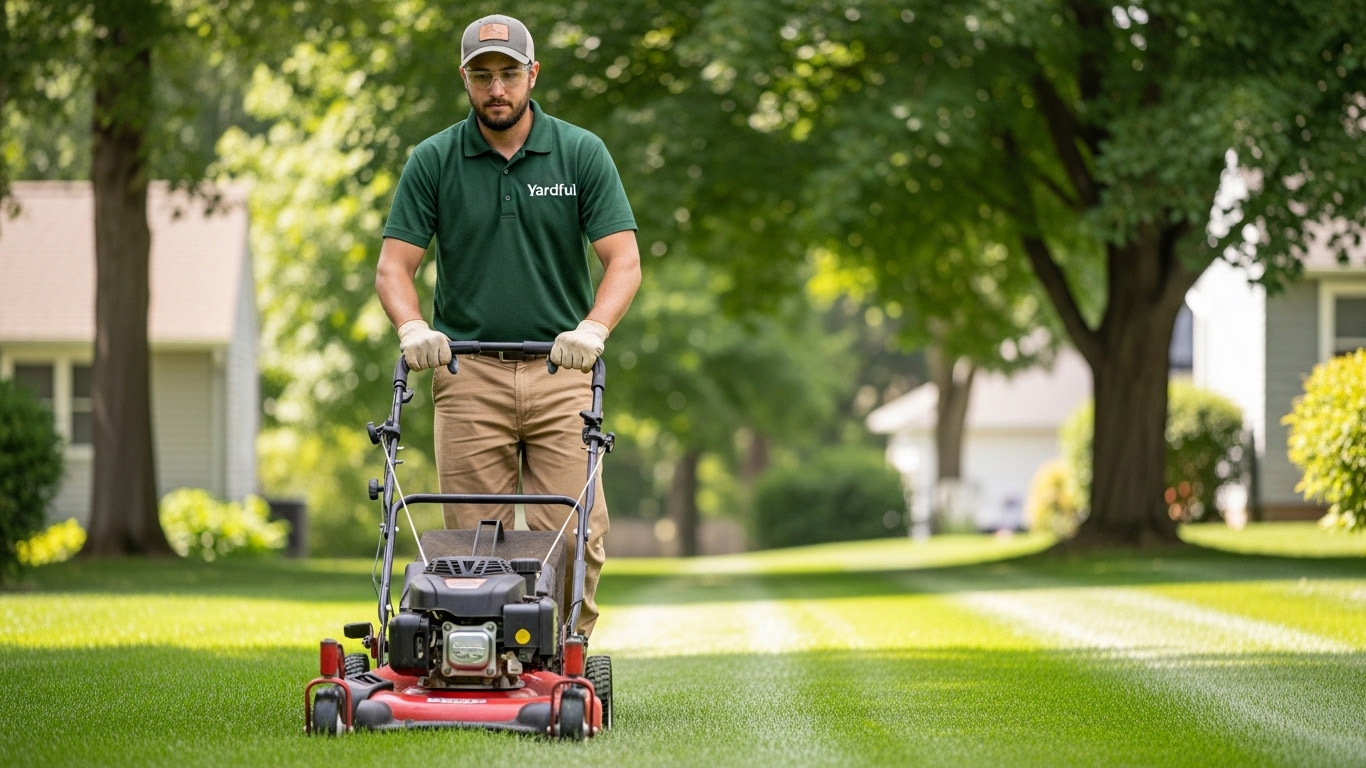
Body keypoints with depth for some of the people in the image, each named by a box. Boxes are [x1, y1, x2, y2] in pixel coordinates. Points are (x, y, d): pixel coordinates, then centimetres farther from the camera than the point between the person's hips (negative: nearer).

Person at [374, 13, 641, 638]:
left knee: (573, 535, -6)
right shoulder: (432, 162, 3)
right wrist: (413, 328, -21)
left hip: (561, 373, 0)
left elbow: (623, 260, -5)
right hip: (468, 375, 1)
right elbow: (394, 264, 0)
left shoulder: (582, 153, 1)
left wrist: (593, 328, -24)